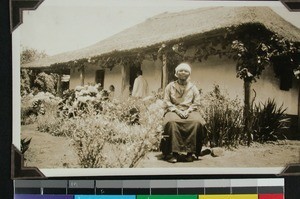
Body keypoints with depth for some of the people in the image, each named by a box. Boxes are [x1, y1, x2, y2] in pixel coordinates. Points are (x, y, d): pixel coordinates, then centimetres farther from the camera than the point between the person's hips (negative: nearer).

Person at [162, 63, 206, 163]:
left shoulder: (193, 88, 18)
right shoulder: (170, 86, 14)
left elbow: (196, 103, 9)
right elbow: (166, 102, 6)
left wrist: (188, 111, -10)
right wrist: (177, 110, -10)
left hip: (189, 111, 1)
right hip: (174, 110, -1)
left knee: (197, 122, -33)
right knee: (171, 122, -37)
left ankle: (190, 152, -29)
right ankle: (174, 152, -35)